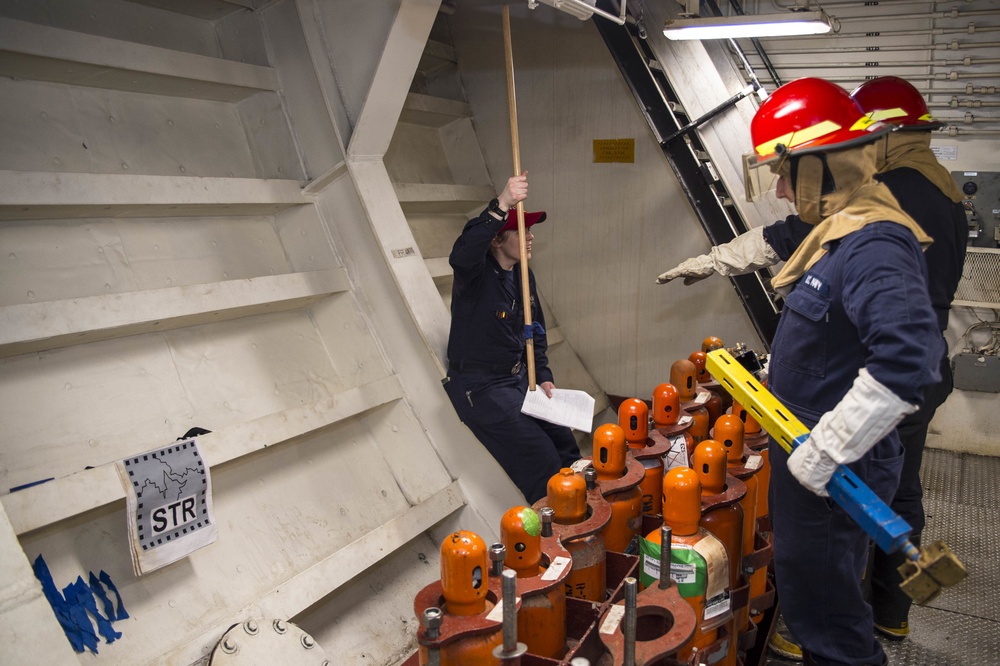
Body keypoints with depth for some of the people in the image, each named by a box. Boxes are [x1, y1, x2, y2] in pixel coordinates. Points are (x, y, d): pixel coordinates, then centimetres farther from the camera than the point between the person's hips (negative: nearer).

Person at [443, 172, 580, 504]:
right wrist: (501, 206, -51)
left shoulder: (524, 276, 8)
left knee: (565, 445, 7)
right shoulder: (477, 273, -16)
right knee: (540, 459, -14)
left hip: (519, 378, 8)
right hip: (479, 387, -8)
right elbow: (463, 254, -42)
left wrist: (543, 376, 6)